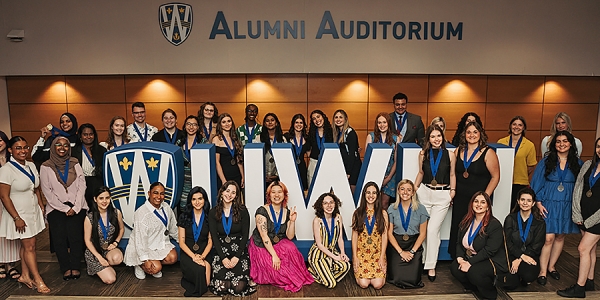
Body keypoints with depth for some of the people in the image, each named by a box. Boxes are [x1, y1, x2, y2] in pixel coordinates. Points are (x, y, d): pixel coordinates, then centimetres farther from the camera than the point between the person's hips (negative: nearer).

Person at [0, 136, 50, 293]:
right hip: (19, 214, -6)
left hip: (33, 212, 6)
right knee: (29, 246, 1)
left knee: (27, 245, 13)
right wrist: (17, 218, -17)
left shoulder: (31, 166, 5)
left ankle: (25, 276, 25)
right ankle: (38, 280, 11)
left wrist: (41, 207, 9)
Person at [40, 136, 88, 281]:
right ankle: (66, 268, -1)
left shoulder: (75, 164, 10)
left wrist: (75, 208, -6)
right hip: (56, 208, 0)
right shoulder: (46, 167, 5)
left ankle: (75, 267, -6)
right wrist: (64, 209, -7)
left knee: (75, 235, -14)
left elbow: (81, 186, 5)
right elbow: (47, 192, 0)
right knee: (59, 237, -12)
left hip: (76, 207, 1)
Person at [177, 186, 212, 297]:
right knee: (200, 271, -30)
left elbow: (210, 242, 4)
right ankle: (197, 290, 4)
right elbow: (181, 242, -1)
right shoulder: (184, 217, 1)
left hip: (204, 253, 2)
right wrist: (194, 257, -15)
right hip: (187, 254, -2)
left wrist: (202, 256, -15)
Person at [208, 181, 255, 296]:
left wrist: (237, 257, -13)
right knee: (221, 287, -17)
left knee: (239, 287, -17)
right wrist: (223, 258, -12)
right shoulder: (213, 212, 4)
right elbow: (214, 237, 0)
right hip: (221, 251, 1)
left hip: (239, 251, -1)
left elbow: (245, 235, -3)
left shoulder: (242, 211, -1)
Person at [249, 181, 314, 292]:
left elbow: (290, 237, -2)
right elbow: (264, 236, -20)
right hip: (261, 247, -4)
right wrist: (274, 255, -26)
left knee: (290, 248, -28)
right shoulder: (262, 211, -14)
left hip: (278, 245, 4)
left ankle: (294, 277, -5)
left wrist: (292, 221, -16)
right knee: (275, 268, -28)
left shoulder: (287, 213, 1)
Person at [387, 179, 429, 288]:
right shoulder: (392, 209, -2)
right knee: (397, 279, -12)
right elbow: (389, 233, -2)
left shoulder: (420, 209, -2)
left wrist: (412, 251, -9)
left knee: (412, 280, -11)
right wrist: (401, 252, -10)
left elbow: (422, 233, 0)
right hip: (396, 245, 0)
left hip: (414, 245, 0)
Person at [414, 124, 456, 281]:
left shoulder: (450, 155, 1)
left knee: (433, 230, -7)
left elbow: (452, 175, 9)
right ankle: (424, 260, 17)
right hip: (424, 193, 2)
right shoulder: (423, 154, 5)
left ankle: (431, 266, 5)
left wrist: (452, 191, 3)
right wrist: (413, 189, 11)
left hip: (442, 195, -2)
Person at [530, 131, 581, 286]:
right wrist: (538, 203, -8)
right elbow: (536, 183, -1)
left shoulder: (577, 163, 4)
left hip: (567, 206, 3)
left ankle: (551, 266, 27)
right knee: (549, 238, -7)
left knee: (560, 237, 10)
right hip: (548, 205, -2)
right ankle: (543, 271, 3)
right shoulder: (546, 161, -2)